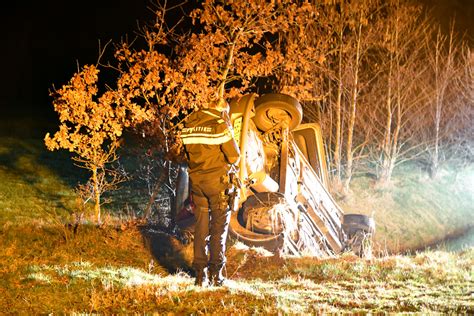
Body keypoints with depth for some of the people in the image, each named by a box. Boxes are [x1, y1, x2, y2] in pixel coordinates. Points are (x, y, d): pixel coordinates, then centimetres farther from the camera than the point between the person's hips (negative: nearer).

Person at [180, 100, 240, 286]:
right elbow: (234, 156, -9)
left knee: (200, 227, 10)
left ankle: (200, 274, 9)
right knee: (219, 226, 5)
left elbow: (188, 152, 12)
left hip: (196, 180, 5)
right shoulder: (220, 126, -13)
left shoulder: (189, 125, 4)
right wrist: (229, 164, 11)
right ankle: (216, 273, 3)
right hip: (217, 180, -5)